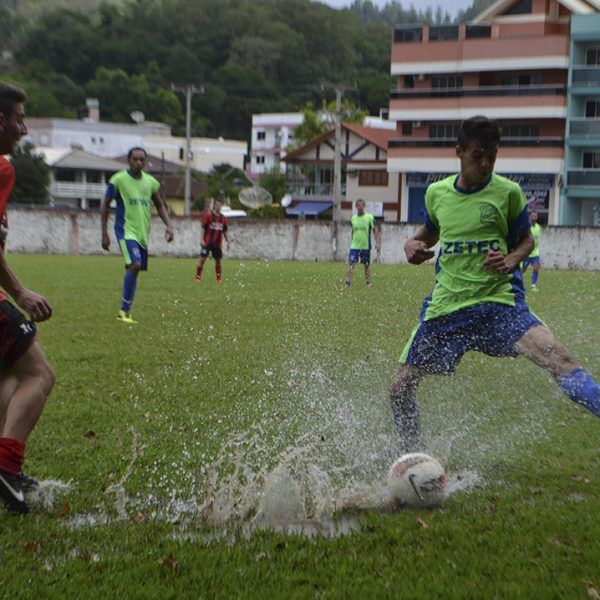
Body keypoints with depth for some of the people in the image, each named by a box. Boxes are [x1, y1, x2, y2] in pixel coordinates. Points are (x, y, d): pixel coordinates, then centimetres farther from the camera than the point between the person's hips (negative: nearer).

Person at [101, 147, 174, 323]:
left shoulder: (151, 182, 8)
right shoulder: (118, 180, -6)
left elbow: (160, 205, 19)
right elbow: (105, 205, 0)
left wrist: (168, 225, 4)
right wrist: (104, 233, -3)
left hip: (143, 233, 6)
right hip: (126, 231, -6)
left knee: (134, 270, 8)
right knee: (135, 265, -23)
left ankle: (126, 311, 19)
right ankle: (124, 309, -13)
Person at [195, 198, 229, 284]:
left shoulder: (223, 218, 10)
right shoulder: (208, 215, -3)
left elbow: (224, 231, 18)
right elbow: (203, 228, -5)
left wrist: (227, 242, 13)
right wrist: (202, 240, -12)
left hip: (217, 244, 4)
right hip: (207, 242, -4)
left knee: (218, 260, 7)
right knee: (202, 259, -5)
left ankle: (219, 279, 16)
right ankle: (198, 277, 3)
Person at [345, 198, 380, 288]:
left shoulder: (370, 217, -3)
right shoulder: (353, 218, 7)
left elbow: (375, 230, 0)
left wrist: (377, 242, -8)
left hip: (366, 246, -2)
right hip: (354, 246, 2)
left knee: (367, 265, 9)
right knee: (351, 264, -10)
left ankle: (368, 282, 21)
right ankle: (348, 283, -11)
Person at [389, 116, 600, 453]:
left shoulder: (508, 192, -2)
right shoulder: (436, 193, 6)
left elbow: (527, 239, 10)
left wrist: (511, 259, -13)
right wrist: (413, 245, 2)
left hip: (499, 301, -3)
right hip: (446, 307, 3)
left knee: (557, 356, -30)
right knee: (401, 386, 4)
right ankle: (413, 459, 25)